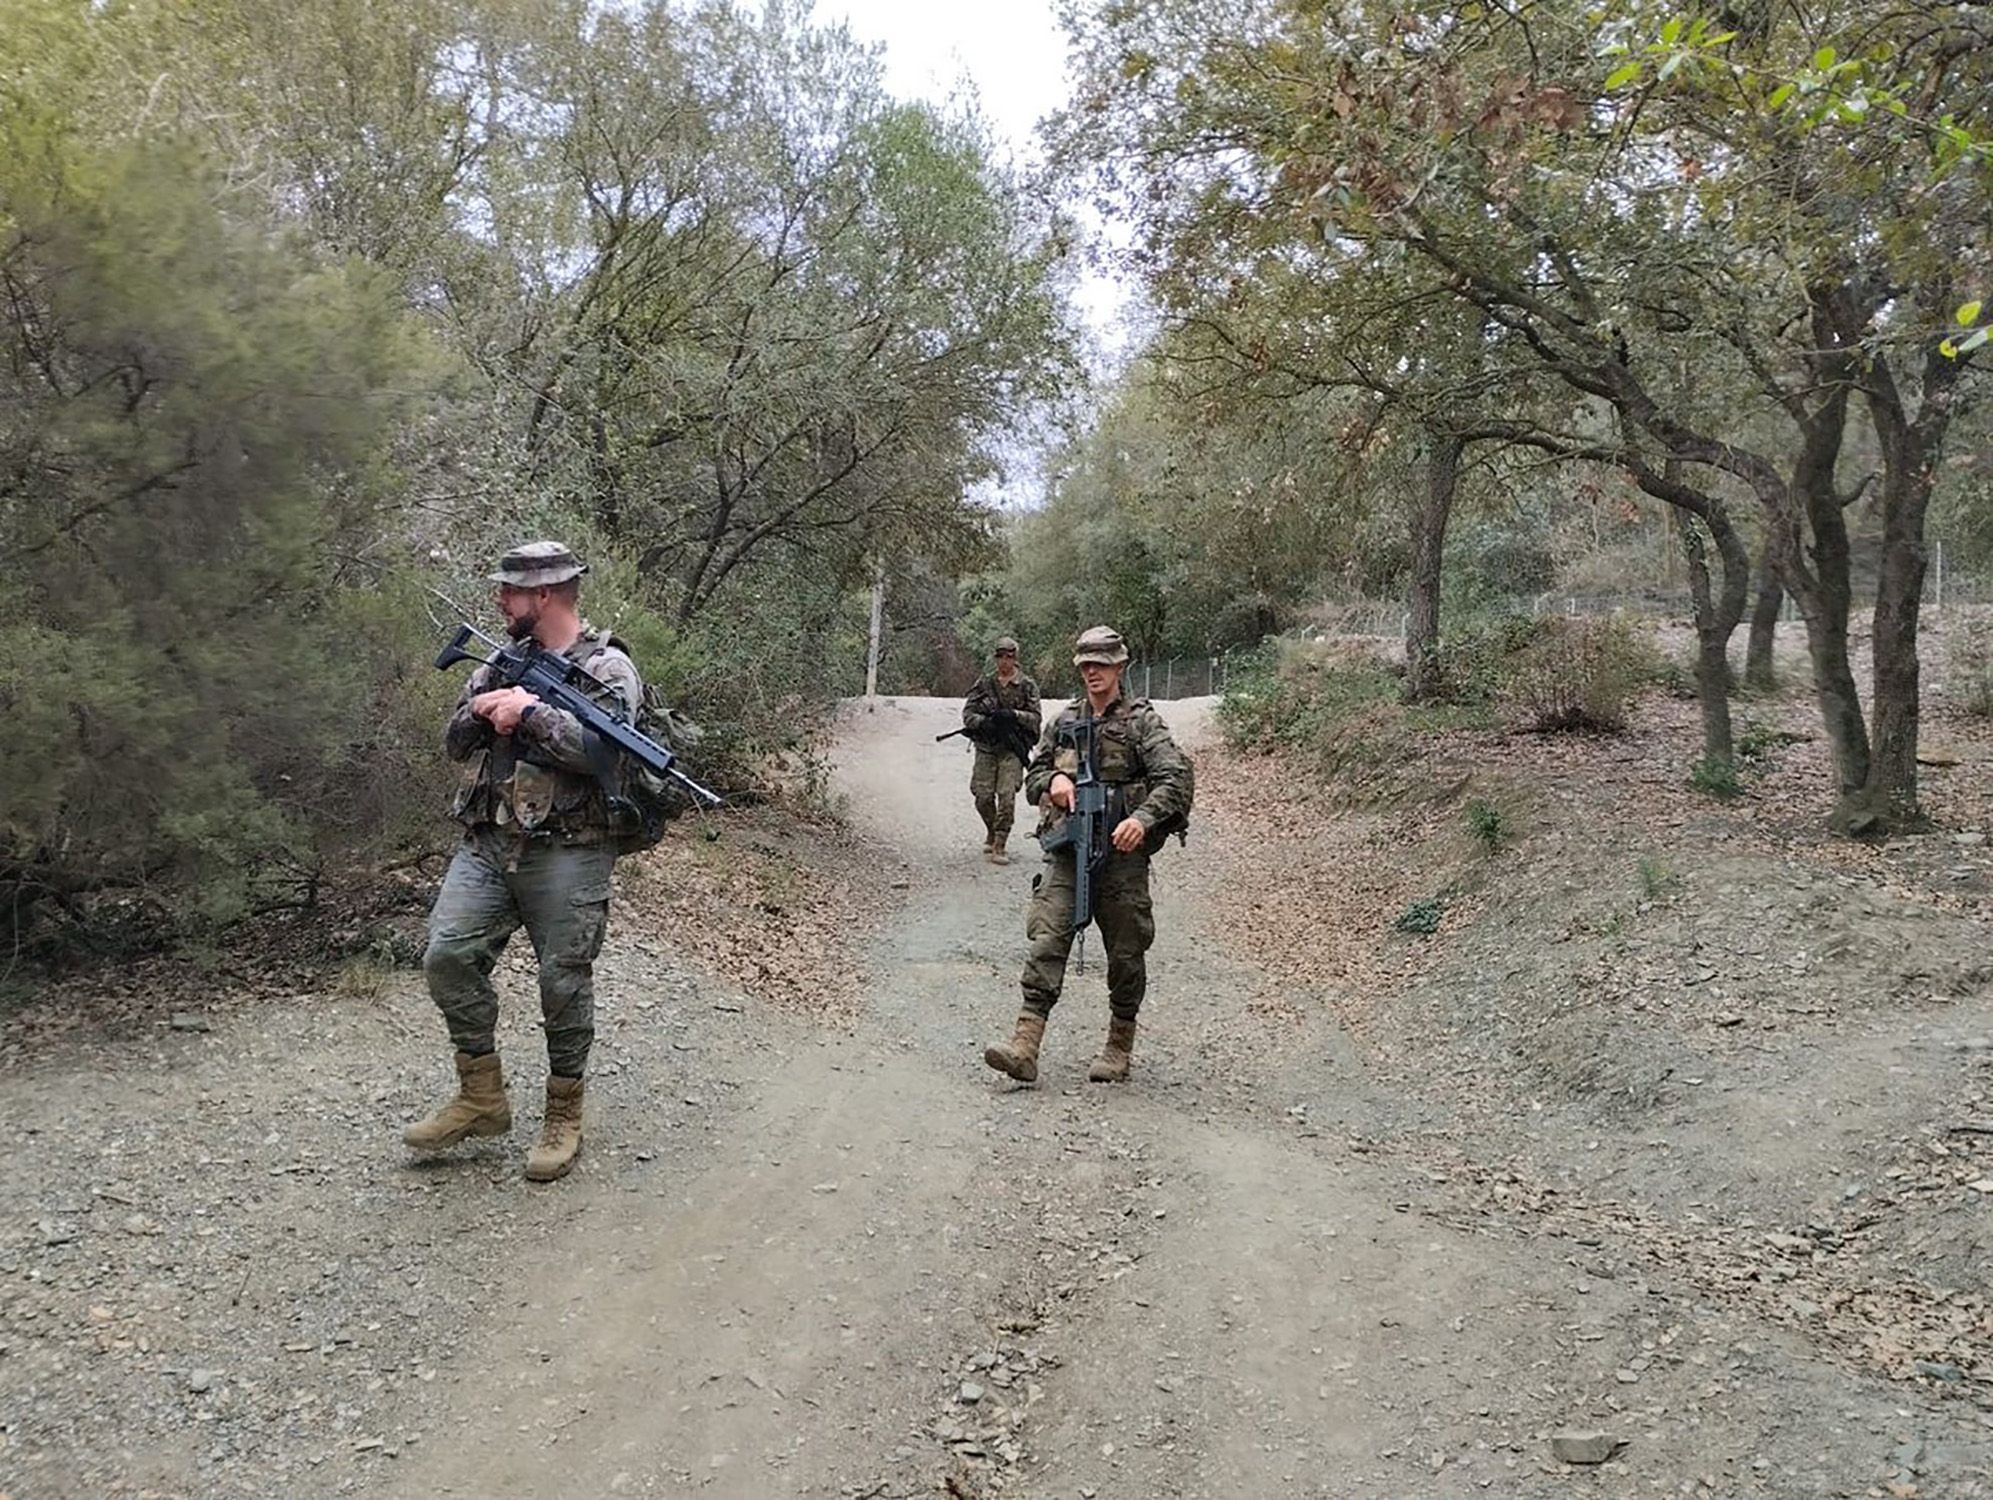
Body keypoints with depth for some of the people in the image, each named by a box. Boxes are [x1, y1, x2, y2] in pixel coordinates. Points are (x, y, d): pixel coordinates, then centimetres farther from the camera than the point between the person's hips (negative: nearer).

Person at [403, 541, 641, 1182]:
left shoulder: (608, 666, -4)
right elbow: (455, 740, 15)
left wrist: (530, 710, -15)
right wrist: (489, 708, -4)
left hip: (566, 854, -6)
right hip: (485, 843, 6)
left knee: (564, 981, 1)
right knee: (449, 956, -5)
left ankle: (563, 1116, 16)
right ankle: (482, 1096, 11)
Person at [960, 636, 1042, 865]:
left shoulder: (1027, 686, 4)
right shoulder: (984, 684, 9)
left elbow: (1035, 717, -2)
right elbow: (967, 713, 5)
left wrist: (1013, 715, -18)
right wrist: (984, 722, -15)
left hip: (1012, 750, -2)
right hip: (986, 747, 2)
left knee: (1007, 796, -12)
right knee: (983, 797, -1)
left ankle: (999, 846, -7)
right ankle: (991, 833, 27)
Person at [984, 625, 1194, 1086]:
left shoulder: (1142, 721, 1)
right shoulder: (1063, 722, 15)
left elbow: (1177, 776, -10)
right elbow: (1031, 778, 22)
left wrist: (1144, 818, -26)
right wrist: (1053, 780, -1)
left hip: (1122, 853, -3)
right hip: (1066, 852, 3)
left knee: (1125, 953, 5)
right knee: (1046, 941, -10)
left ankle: (1119, 1048, 20)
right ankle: (1025, 1045, -17)